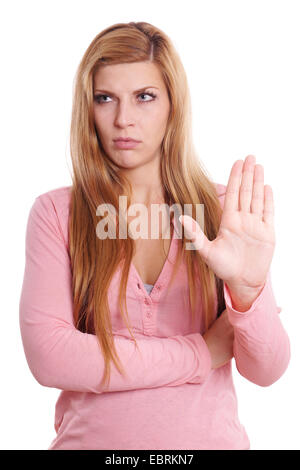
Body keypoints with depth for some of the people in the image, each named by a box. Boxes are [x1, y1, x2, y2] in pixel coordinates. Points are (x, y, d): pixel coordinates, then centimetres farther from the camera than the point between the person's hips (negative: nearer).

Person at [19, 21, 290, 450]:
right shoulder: (55, 213, -8)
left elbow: (266, 371, -8)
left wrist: (247, 290, -29)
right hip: (91, 436, 0)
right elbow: (47, 357, -18)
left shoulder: (222, 209, -6)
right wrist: (202, 353, -15)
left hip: (210, 436, 1)